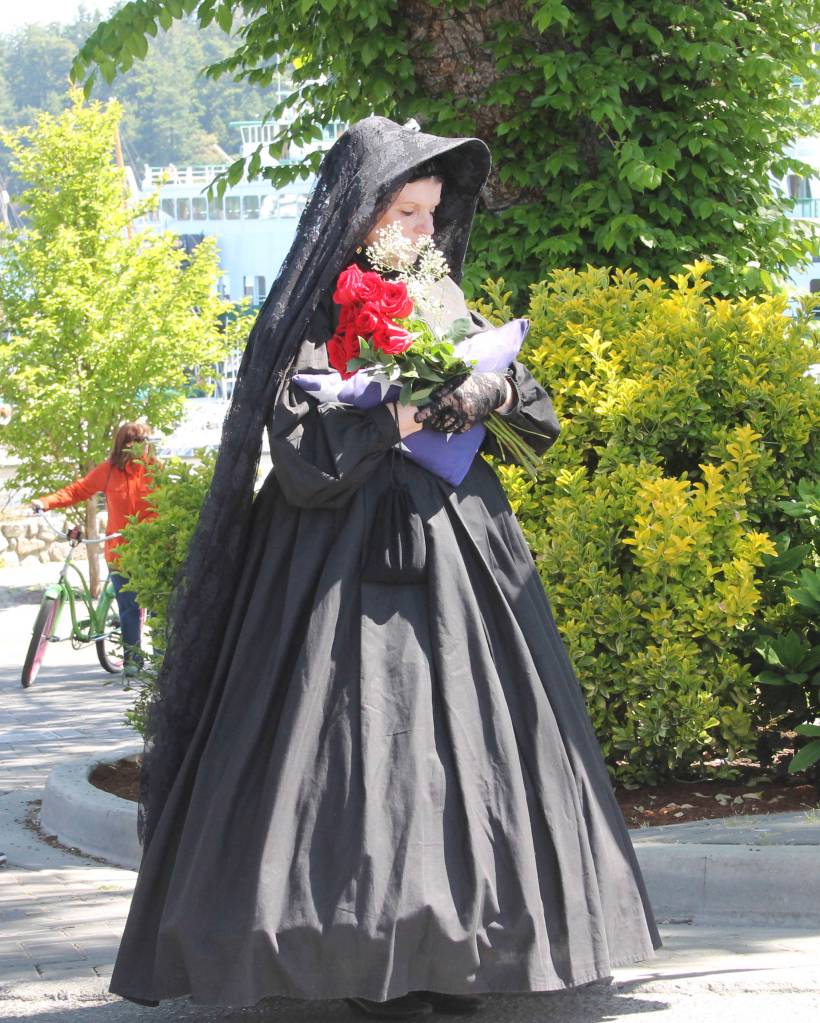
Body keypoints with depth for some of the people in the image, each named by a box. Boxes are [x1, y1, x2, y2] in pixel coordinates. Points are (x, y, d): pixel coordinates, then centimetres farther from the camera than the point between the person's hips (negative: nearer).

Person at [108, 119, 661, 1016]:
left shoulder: (443, 307, 14)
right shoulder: (313, 321, -2)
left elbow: (539, 417, 12)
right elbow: (301, 455, -12)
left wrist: (493, 389, -9)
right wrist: (397, 420, -18)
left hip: (454, 546, 6)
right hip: (351, 559, -5)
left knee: (453, 732, 1)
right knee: (361, 738, -9)